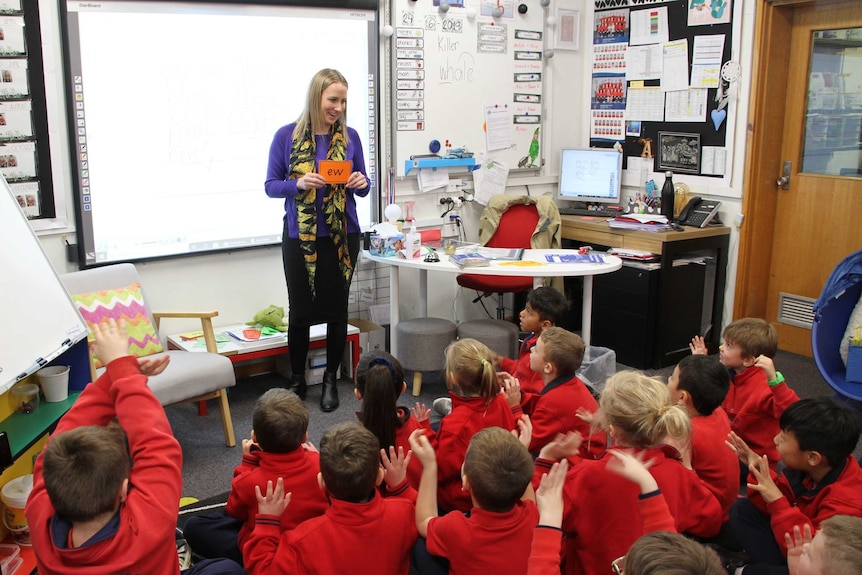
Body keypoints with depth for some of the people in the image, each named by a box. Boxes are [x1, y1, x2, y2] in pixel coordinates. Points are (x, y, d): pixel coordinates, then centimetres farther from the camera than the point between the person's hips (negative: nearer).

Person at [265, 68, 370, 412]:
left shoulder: (349, 137, 2)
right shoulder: (287, 136, -4)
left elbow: (362, 185, 11)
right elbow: (271, 186, -1)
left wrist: (361, 183, -13)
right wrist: (298, 184, -20)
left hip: (342, 237, 2)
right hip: (300, 237, -1)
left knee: (336, 309, 9)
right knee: (300, 311, 7)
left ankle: (331, 380, 25)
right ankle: (297, 381, 26)